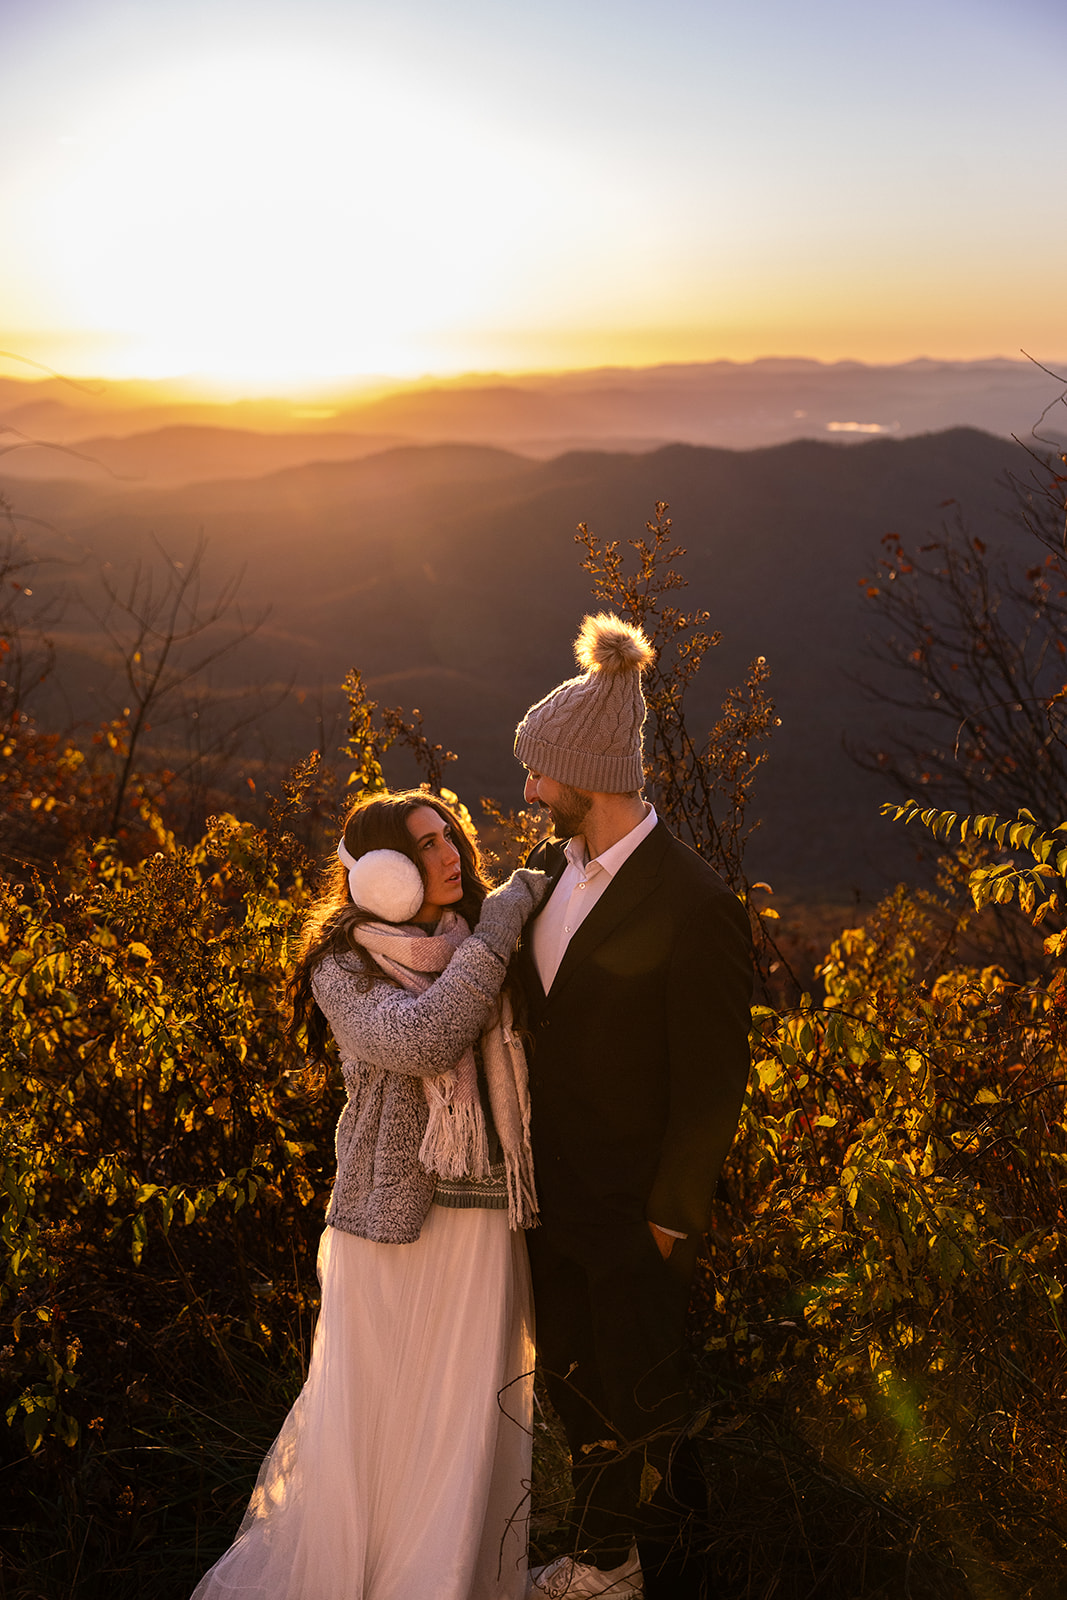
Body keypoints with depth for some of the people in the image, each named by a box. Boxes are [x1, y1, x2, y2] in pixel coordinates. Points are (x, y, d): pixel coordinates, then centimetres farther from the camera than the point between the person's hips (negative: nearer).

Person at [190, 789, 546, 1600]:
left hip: (484, 1221, 3)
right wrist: (502, 922, -19)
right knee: (366, 1412, 9)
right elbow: (421, 1039, -24)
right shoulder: (344, 968, -6)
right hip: (391, 1221, -3)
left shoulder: (482, 947, 5)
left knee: (466, 1419, 11)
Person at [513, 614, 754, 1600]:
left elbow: (713, 1081, -17)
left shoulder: (694, 906, -22)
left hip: (635, 1206, -7)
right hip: (555, 1188, 8)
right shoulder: (551, 867, 1)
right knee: (573, 1380, 22)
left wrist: (673, 1216, -13)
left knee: (638, 1400, 9)